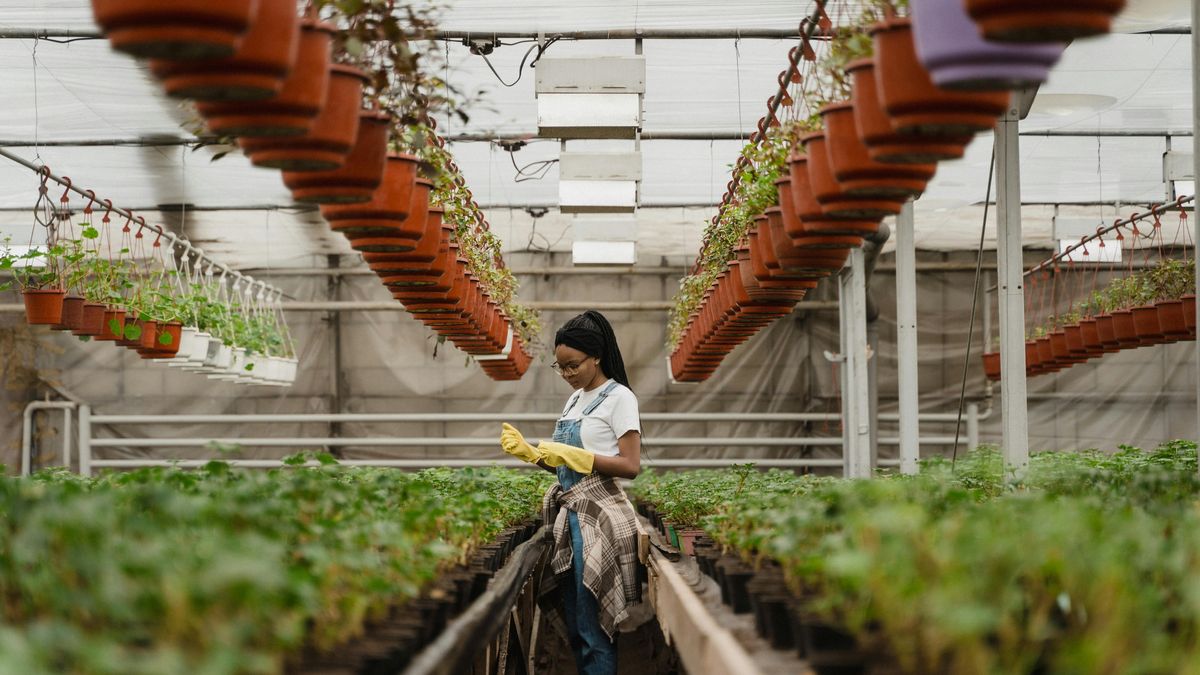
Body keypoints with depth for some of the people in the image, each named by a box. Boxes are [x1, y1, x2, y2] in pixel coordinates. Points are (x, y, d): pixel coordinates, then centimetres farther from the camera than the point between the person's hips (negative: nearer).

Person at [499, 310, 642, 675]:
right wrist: (528, 451, -1)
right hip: (569, 512, 8)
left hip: (599, 515, -8)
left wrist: (572, 455, -19)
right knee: (574, 625, 8)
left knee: (593, 628, -8)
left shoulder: (619, 398, -7)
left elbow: (630, 466, -14)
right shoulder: (575, 399, 15)